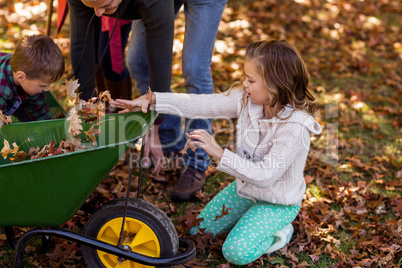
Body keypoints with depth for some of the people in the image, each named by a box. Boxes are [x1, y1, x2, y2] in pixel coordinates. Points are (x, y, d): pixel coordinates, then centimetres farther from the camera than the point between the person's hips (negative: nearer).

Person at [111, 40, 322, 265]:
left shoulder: (295, 127, -34)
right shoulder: (245, 99, -15)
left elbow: (264, 175, -36)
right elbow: (201, 105, -14)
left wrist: (219, 153, -38)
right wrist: (152, 100, -19)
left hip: (278, 202, -7)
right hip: (245, 187, 7)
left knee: (237, 252, -21)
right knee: (198, 229, 11)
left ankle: (278, 231, 6)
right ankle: (250, 217, 26)